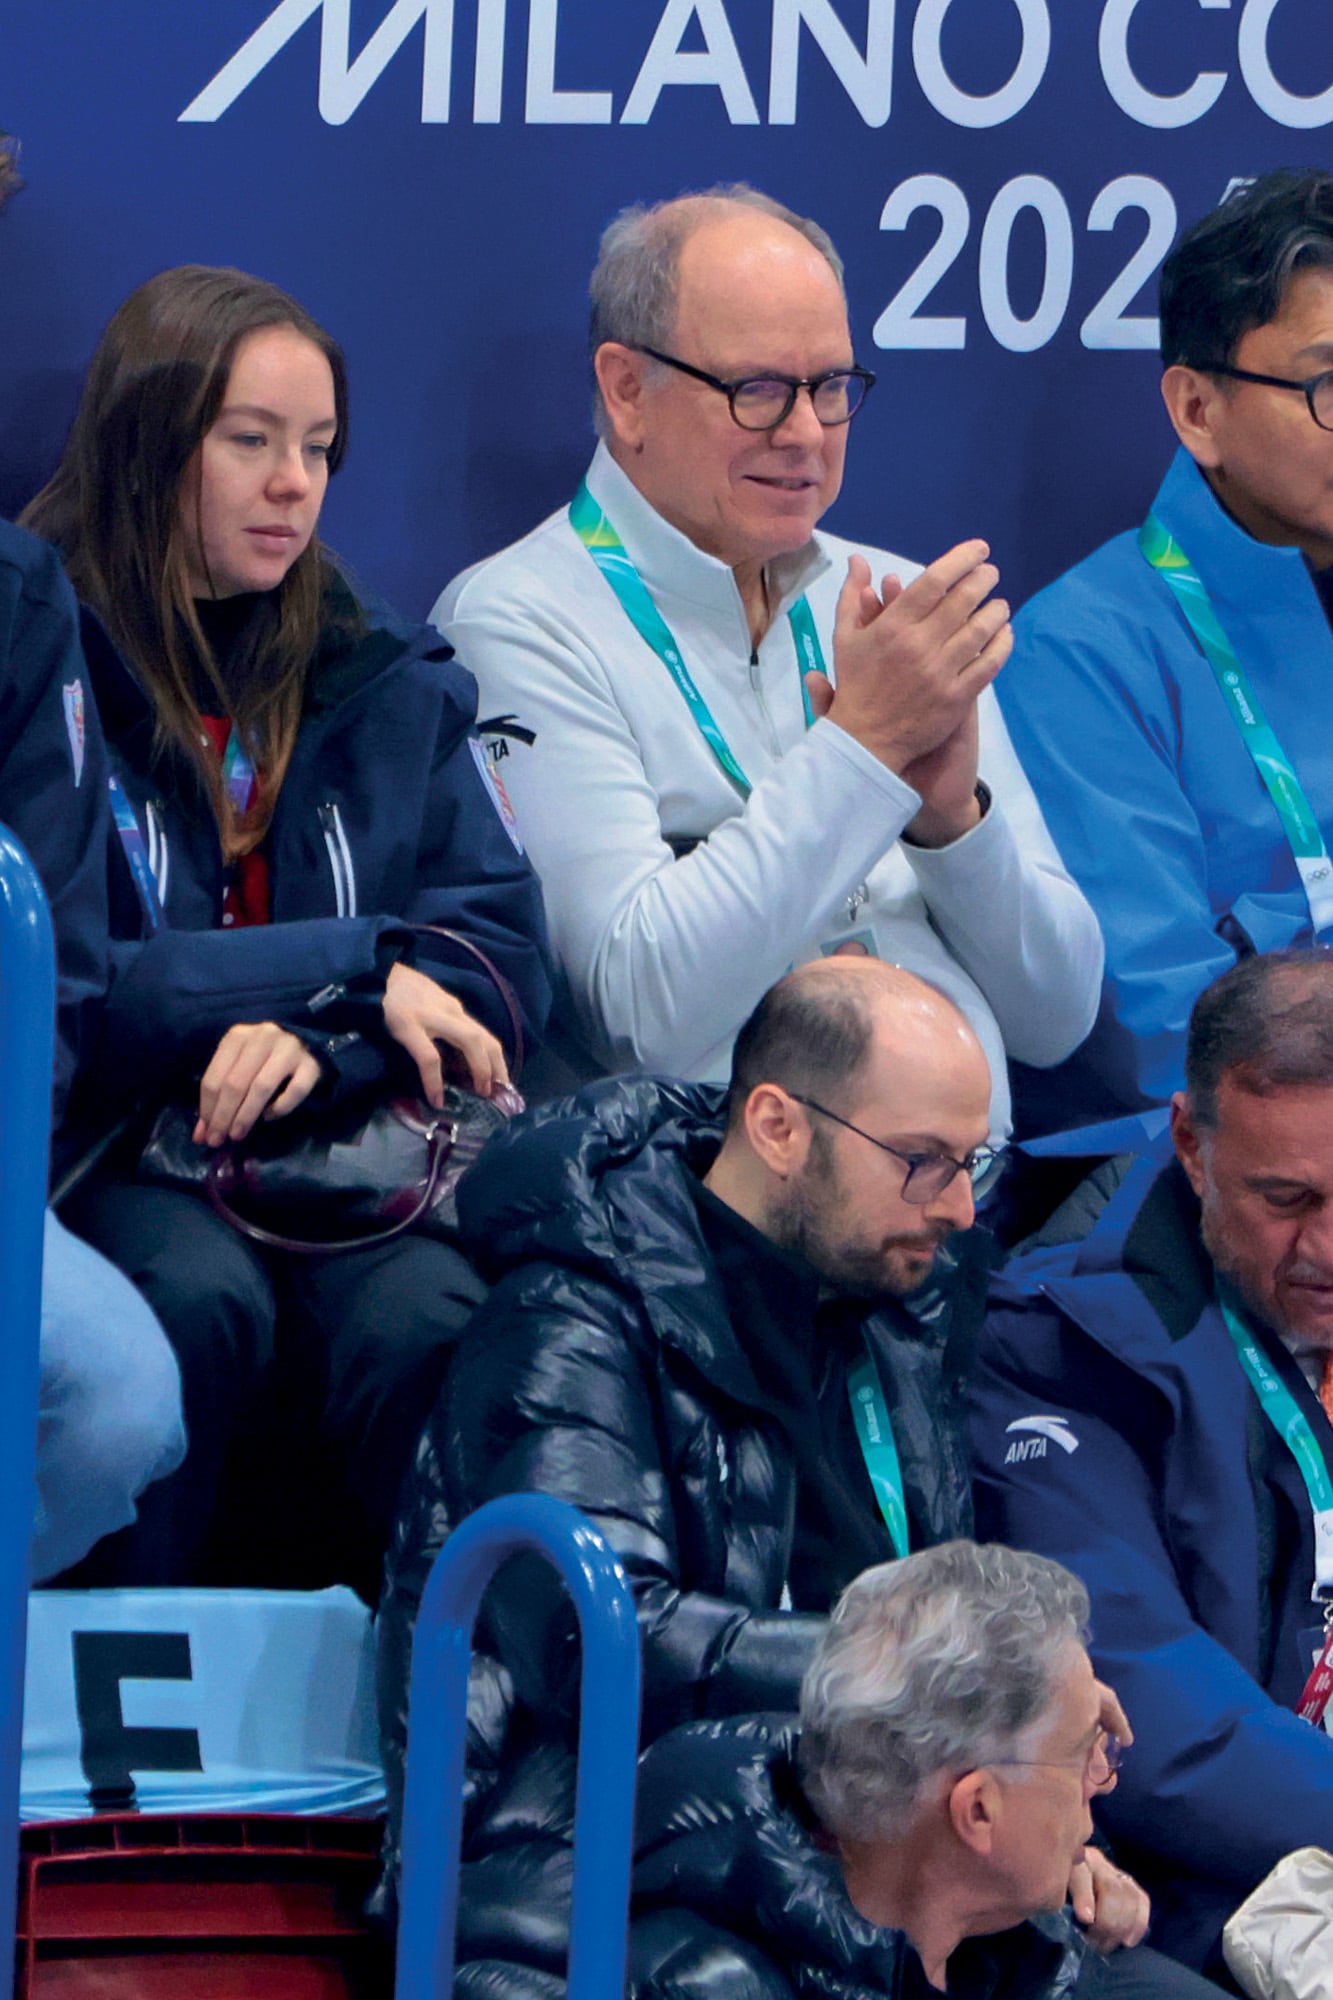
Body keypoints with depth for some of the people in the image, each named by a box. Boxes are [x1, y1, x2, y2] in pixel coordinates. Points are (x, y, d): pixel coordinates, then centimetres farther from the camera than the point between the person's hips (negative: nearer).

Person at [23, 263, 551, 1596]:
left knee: (423, 1316, -30)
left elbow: (505, 960, 6)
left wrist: (322, 1037, -15)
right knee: (201, 1295, -35)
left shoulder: (392, 684, 14)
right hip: (106, 1163, -3)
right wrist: (354, 965, -11)